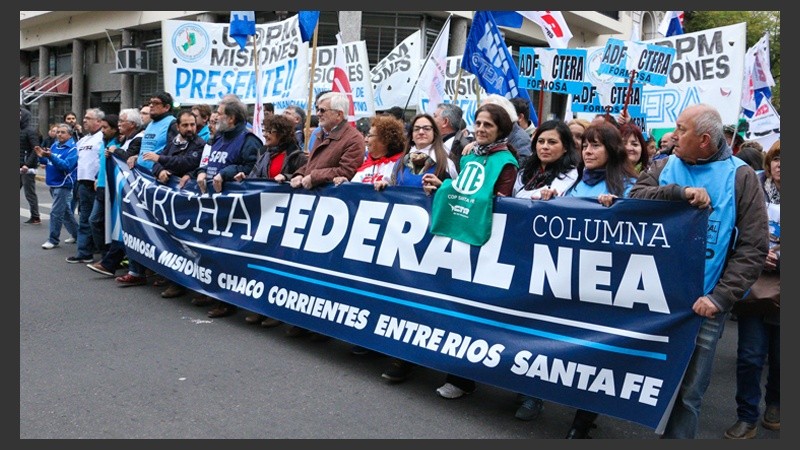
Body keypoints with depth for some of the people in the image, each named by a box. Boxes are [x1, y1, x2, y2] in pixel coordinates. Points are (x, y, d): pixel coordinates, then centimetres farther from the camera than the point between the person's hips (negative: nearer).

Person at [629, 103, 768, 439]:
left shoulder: (740, 176, -3)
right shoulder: (665, 167, 6)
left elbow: (753, 248, -6)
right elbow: (635, 198, -10)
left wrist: (721, 297, -14)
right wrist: (679, 193, -23)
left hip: (704, 303, -2)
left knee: (688, 392, 6)